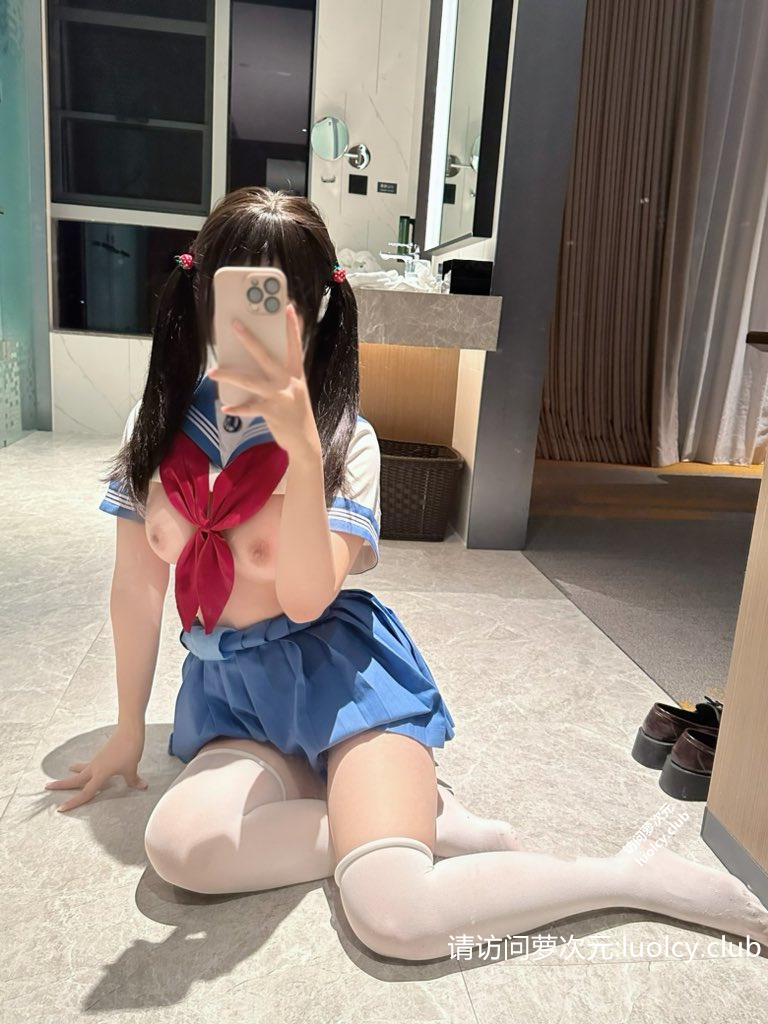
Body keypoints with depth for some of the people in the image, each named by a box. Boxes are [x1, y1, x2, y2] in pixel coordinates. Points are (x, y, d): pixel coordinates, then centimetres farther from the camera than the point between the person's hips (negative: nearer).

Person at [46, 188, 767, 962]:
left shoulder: (344, 437, -8)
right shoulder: (159, 424, 1)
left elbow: (305, 598, -21)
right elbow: (136, 587, 5)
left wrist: (301, 447, -34)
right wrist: (128, 729, 13)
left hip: (337, 672, -4)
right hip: (228, 686, 5)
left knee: (393, 918, -22)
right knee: (179, 844, -27)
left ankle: (645, 874, 0)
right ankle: (430, 823, -8)